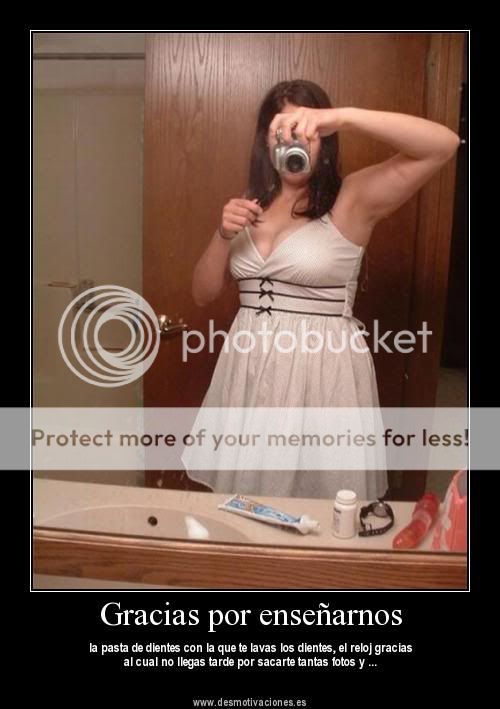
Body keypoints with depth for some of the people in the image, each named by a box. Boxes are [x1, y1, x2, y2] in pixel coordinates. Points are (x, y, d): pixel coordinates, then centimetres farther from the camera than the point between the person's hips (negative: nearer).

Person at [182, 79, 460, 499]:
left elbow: (444, 144, -17)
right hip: (250, 366, 4)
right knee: (243, 507, 15)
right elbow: (204, 294, 10)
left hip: (323, 369, -4)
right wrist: (224, 235, -7)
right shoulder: (252, 205, 11)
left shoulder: (353, 198, -4)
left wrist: (342, 116, -25)